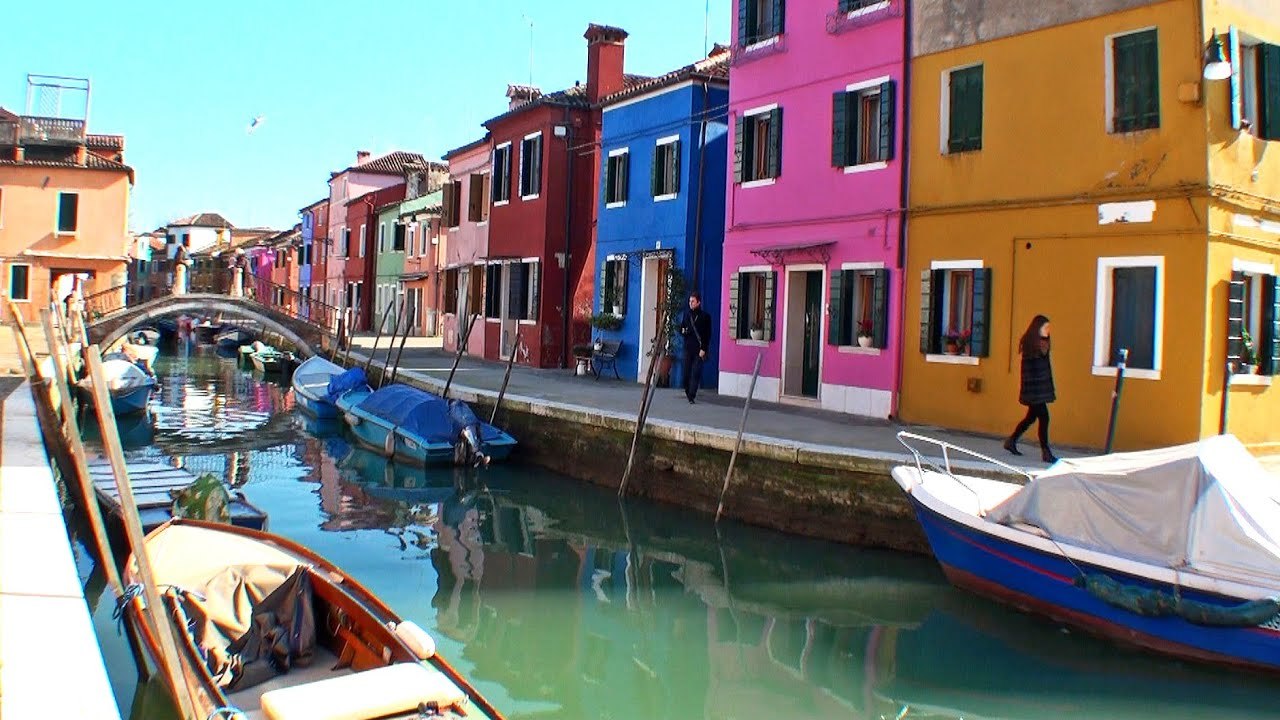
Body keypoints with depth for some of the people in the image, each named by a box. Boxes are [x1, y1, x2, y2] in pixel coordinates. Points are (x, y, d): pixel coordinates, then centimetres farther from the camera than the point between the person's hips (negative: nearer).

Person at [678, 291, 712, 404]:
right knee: (687, 372, 5)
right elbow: (681, 329, 21)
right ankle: (687, 392, 22)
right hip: (688, 348, 4)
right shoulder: (687, 315, 13)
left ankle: (691, 396, -12)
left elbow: (708, 335, -3)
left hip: (699, 350, -4)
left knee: (696, 373, -10)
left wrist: (703, 349, -11)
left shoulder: (705, 316, -1)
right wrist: (683, 332, -3)